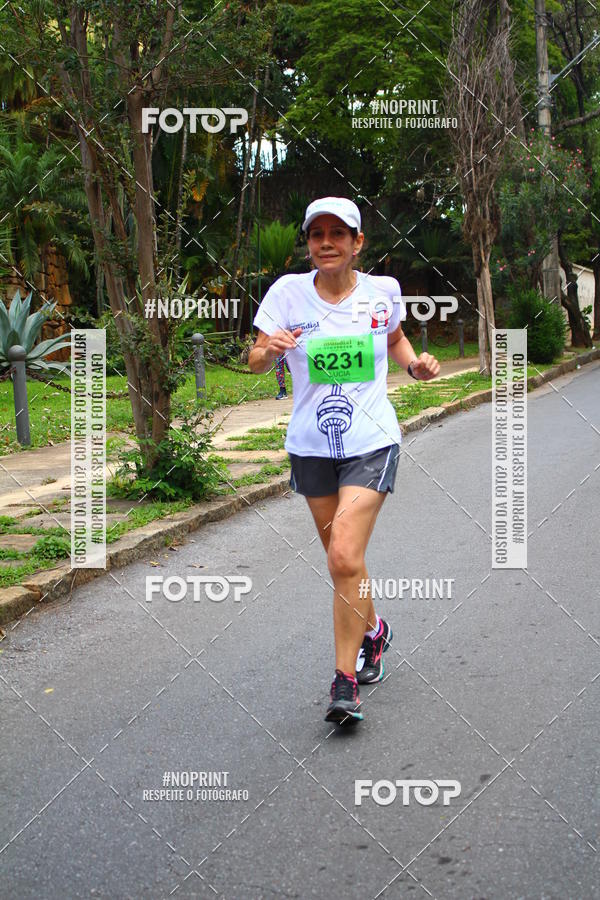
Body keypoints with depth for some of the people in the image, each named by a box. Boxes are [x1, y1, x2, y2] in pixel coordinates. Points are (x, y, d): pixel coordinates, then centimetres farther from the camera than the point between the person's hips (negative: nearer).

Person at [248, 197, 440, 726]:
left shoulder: (382, 291, -1)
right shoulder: (288, 291, -3)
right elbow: (256, 361, -5)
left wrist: (416, 365, -1)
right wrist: (270, 348, -27)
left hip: (371, 443, -2)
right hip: (312, 446, 2)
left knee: (345, 558, -16)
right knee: (341, 561, 15)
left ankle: (346, 680, -3)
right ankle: (373, 632, 44)